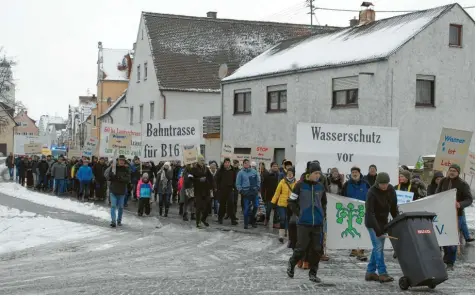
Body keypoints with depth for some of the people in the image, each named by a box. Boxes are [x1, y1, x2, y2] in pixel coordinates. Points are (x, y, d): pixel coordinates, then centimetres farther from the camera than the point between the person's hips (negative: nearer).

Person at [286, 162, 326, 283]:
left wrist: (322, 213, 9)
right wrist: (299, 213, -3)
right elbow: (291, 201, 0)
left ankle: (313, 273, 16)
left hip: (318, 223, 4)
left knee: (317, 249, 3)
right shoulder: (300, 185, -7)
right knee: (302, 247, -2)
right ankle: (291, 263, 26)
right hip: (304, 223, -4)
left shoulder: (321, 186, 5)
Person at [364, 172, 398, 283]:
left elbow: (394, 207, 6)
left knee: (378, 247, 9)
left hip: (383, 221, 7)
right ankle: (382, 273, -8)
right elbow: (369, 212, -27)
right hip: (373, 223, -7)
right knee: (378, 246, -10)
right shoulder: (372, 192, -23)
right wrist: (377, 229, -32)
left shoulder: (391, 190, -3)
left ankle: (370, 272, 16)